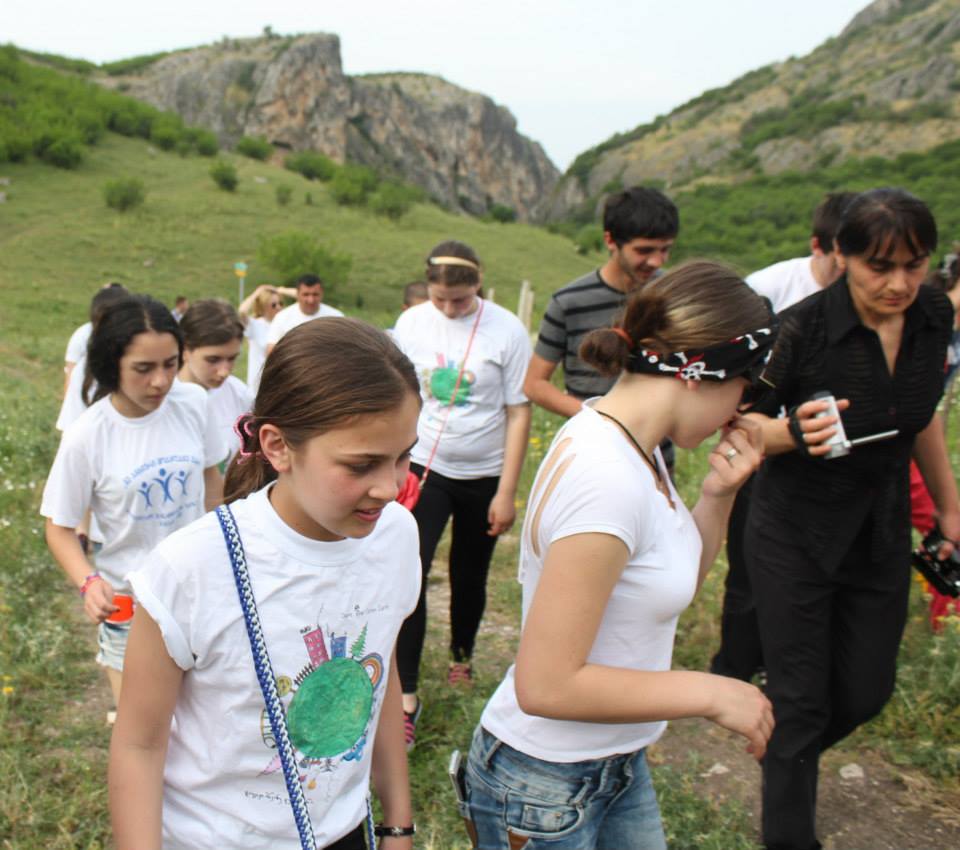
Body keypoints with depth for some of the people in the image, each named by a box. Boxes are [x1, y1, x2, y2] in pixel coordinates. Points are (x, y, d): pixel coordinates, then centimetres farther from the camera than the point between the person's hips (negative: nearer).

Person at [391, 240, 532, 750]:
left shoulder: (506, 330, -10)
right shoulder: (411, 323, -3)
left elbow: (518, 413, -8)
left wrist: (506, 493, -9)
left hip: (484, 476, 0)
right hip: (425, 469, 1)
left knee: (469, 577, 14)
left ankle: (461, 659, 40)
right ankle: (406, 695, -3)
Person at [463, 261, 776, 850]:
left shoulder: (632, 447, -1)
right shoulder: (606, 478, -29)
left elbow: (672, 586, 11)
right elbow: (545, 684, -29)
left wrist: (718, 495, -4)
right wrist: (710, 693, -20)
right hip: (545, 791, -8)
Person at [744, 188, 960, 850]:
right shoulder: (803, 328, -23)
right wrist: (794, 432, -35)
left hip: (881, 534, 5)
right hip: (796, 535, -5)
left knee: (867, 691, 16)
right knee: (801, 701, 3)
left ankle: (789, 758, 47)